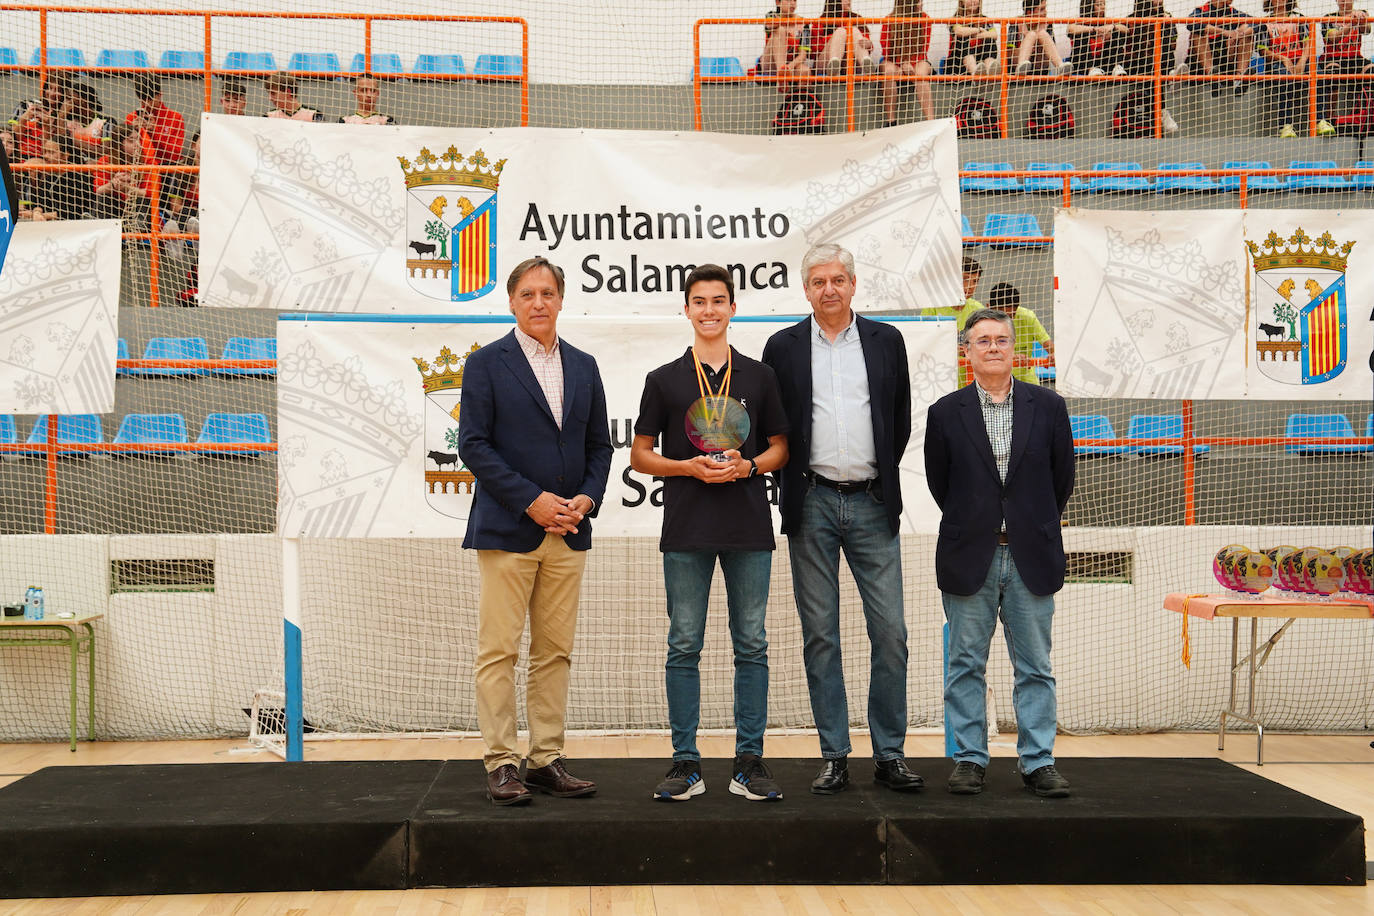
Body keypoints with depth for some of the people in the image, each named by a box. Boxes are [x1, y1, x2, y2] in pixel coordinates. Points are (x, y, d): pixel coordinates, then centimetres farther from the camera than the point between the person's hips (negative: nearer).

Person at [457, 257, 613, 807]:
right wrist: (532, 500, -13)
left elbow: (599, 446, 16)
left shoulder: (583, 367, 14)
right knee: (498, 652, -2)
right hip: (507, 530, -4)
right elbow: (473, 445, -7)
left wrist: (587, 498, -2)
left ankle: (547, 761, 15)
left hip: (568, 533, 5)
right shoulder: (486, 364, 0)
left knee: (555, 652, 8)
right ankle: (500, 765, 5)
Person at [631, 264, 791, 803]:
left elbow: (780, 447, 12)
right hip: (686, 530, -1)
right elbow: (640, 455, 8)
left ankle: (749, 761, 12)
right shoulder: (664, 380, 7)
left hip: (749, 529, 1)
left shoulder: (759, 377, 10)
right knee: (684, 647, 2)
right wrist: (689, 467, -9)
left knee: (752, 646, 3)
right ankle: (686, 764, 10)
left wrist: (746, 466, -8)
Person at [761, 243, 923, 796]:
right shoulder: (783, 347, 6)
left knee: (890, 632, -1)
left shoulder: (886, 341, 8)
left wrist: (881, 473, 8)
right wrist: (797, 478, 3)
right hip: (812, 504, 0)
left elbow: (901, 419, 14)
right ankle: (834, 757, 11)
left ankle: (890, 755, 10)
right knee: (820, 636, 3)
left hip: (872, 503, 1)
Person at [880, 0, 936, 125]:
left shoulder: (924, 18, -3)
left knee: (921, 72, -33)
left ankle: (931, 123, -43)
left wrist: (909, 63, -17)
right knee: (889, 70, -35)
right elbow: (886, 50, -3)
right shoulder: (889, 20, -6)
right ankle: (891, 122, -33)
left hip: (917, 61, 1)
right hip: (894, 61, -1)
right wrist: (902, 64, -18)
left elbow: (923, 49, -1)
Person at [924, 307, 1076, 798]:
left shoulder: (1048, 406, 3)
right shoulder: (945, 412, 1)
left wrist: (1034, 529, 13)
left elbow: (1062, 478, 10)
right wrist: (970, 527, 10)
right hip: (969, 558, 0)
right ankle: (969, 758, 16)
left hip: (1031, 558, 1)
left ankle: (1037, 760, 15)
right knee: (966, 665, 6)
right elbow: (938, 482, 9)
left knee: (1035, 667, 6)